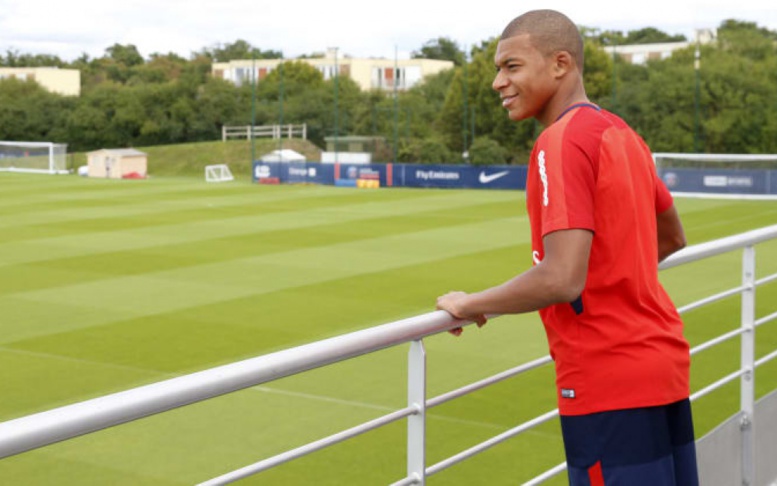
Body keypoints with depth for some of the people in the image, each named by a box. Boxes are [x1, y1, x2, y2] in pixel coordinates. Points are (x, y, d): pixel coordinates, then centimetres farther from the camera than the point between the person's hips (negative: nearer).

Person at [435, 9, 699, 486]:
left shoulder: (561, 143, -17)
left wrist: (470, 304, -12)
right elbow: (672, 237, 24)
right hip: (661, 363, 9)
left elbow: (561, 280, -25)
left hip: (609, 381, -9)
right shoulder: (621, 134, 11)